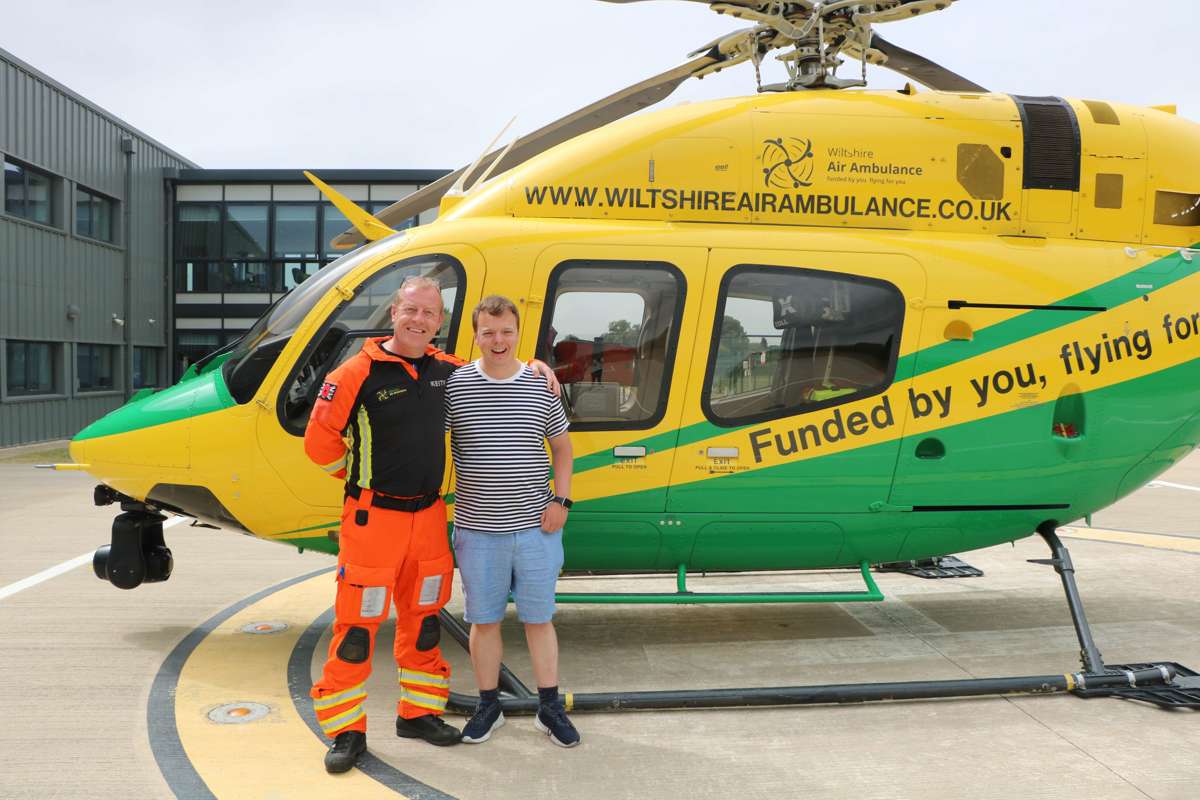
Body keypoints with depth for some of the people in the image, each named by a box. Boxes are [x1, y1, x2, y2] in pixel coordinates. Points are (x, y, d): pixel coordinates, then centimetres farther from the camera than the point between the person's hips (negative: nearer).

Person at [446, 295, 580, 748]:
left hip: (535, 528, 1)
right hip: (477, 529, 0)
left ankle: (550, 708, 25)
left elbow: (562, 447, 11)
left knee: (539, 618, 10)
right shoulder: (455, 385, -4)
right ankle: (488, 707, 28)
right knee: (484, 620, 11)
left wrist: (561, 499, 1)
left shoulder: (541, 386, 0)